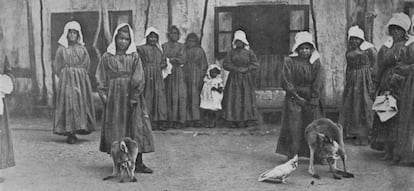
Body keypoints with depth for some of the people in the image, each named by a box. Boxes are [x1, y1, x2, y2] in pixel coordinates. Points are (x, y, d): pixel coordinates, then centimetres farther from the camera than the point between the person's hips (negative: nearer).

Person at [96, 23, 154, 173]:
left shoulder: (134, 57, 4)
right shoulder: (107, 57, 6)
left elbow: (139, 79, -4)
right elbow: (101, 79, 5)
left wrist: (134, 97, -12)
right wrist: (104, 96, -5)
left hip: (132, 99, 0)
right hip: (114, 99, 0)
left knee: (136, 127, -1)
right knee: (115, 130, 1)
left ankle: (138, 163, 5)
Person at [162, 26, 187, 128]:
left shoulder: (181, 46, 8)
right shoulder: (164, 46, 12)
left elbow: (182, 60, -3)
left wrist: (169, 59, -5)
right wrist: (175, 60, -6)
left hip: (178, 74, -1)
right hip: (168, 74, 1)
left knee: (179, 96, -5)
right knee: (169, 96, -2)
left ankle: (179, 120, -3)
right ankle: (170, 120, 1)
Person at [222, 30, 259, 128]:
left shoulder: (249, 52, 3)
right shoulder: (231, 52, 7)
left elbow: (255, 64, 1)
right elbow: (225, 64, 0)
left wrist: (245, 69, -11)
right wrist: (236, 69, -11)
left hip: (246, 79, -1)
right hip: (234, 79, 1)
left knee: (246, 99, -2)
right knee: (233, 99, -5)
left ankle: (244, 121, 2)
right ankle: (234, 121, -2)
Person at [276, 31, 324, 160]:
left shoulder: (316, 62, 5)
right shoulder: (290, 61, -1)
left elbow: (318, 84, 0)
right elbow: (286, 82, -6)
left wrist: (313, 100, -9)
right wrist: (298, 97, -9)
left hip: (312, 101, 2)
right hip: (294, 100, -2)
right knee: (294, 128, -4)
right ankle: (292, 156, 2)